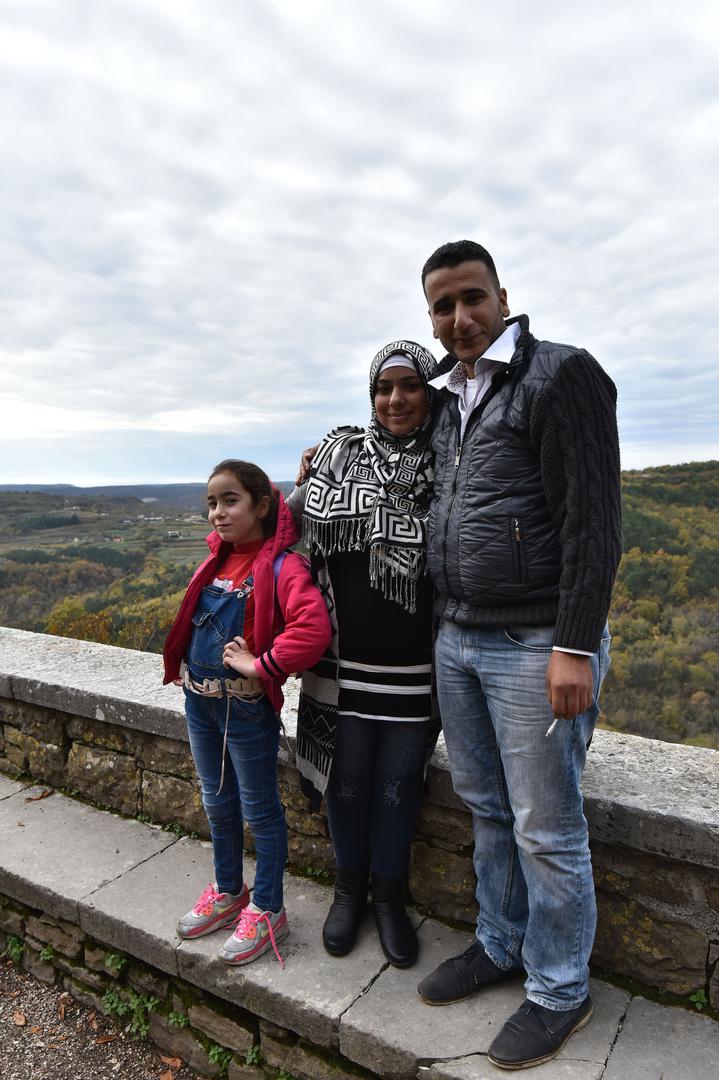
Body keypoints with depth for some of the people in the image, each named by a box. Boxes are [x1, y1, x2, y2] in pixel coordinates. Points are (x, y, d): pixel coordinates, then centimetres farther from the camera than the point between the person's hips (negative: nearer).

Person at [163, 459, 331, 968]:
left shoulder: (282, 566, -19)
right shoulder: (217, 561, 6)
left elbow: (314, 628, -35)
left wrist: (260, 665, -28)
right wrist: (183, 666, 10)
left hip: (247, 707, -8)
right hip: (199, 700, 8)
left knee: (260, 810, 10)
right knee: (218, 804, 23)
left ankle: (267, 910, 30)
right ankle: (228, 892, 43)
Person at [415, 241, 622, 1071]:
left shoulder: (560, 375, -8)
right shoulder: (448, 397, 15)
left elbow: (592, 519, -15)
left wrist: (575, 648, -18)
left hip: (536, 645, -7)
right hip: (456, 641, 7)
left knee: (545, 828, 6)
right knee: (485, 809, 18)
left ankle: (559, 989, 27)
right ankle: (500, 946, 38)